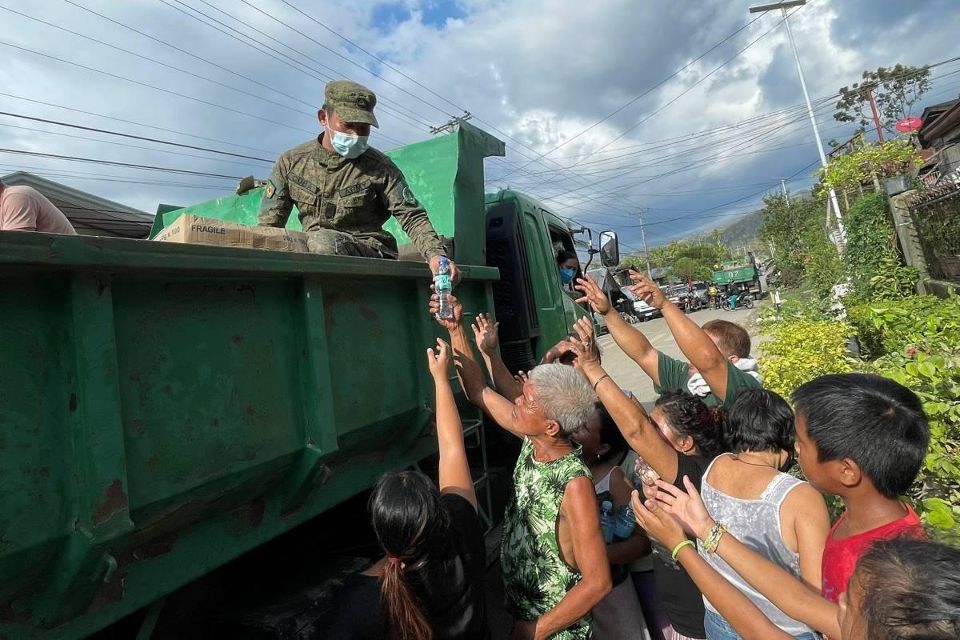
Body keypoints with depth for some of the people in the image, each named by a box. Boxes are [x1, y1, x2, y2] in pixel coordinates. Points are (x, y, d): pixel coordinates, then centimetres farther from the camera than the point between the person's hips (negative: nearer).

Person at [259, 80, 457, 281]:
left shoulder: (380, 167, 1)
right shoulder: (291, 162, 7)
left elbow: (413, 217, -6)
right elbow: (268, 226, 8)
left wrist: (435, 254, -25)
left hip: (371, 251, -3)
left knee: (323, 240, -33)